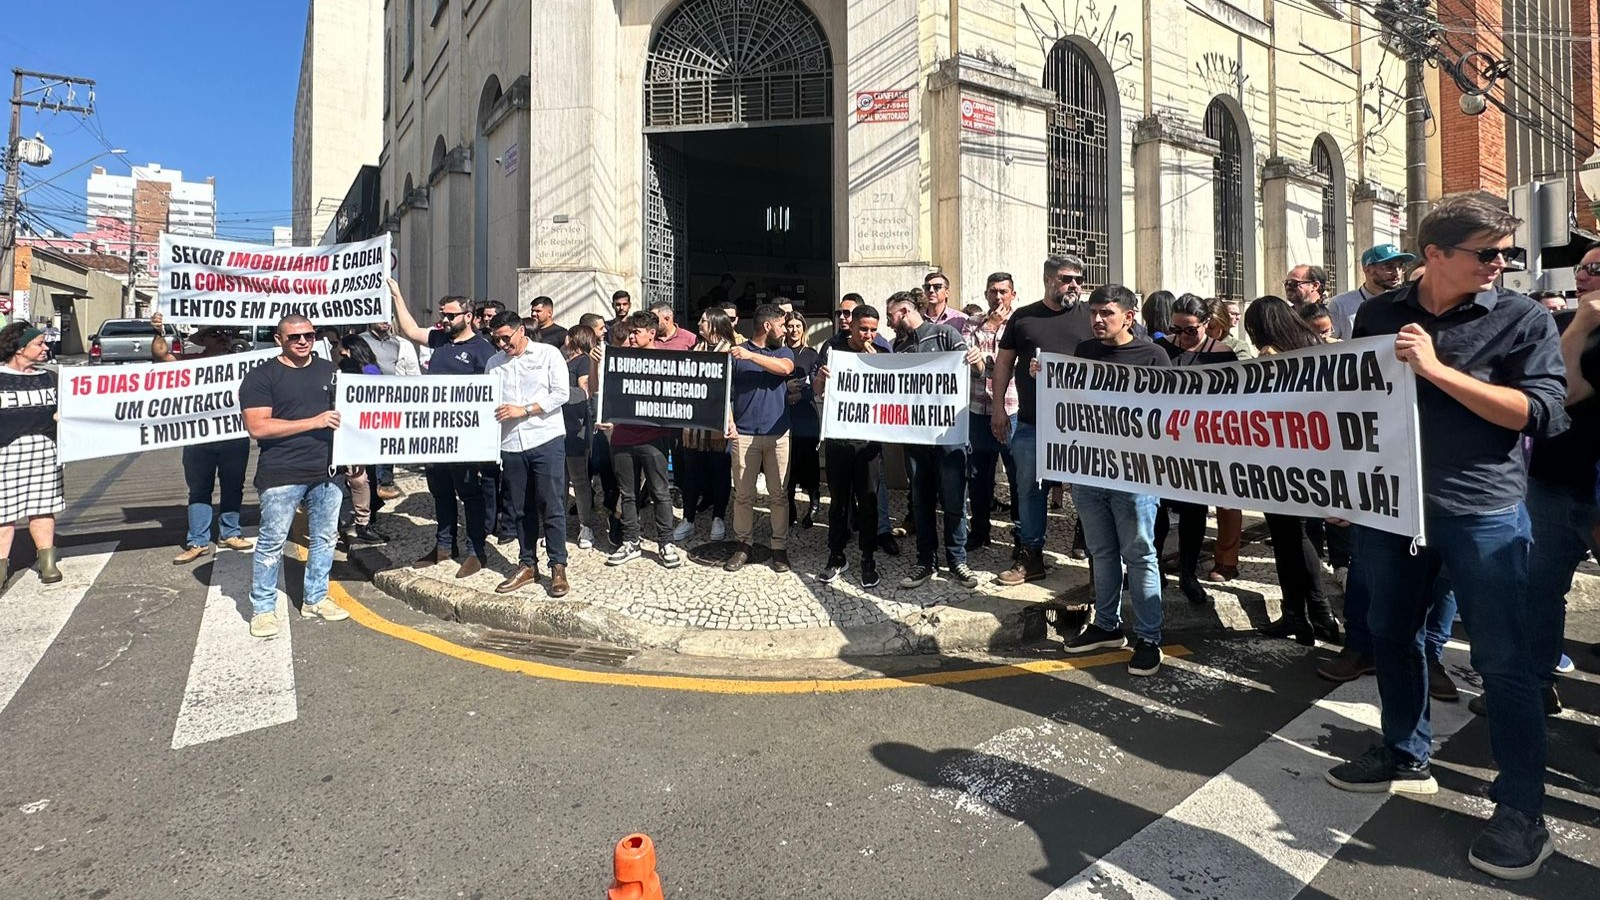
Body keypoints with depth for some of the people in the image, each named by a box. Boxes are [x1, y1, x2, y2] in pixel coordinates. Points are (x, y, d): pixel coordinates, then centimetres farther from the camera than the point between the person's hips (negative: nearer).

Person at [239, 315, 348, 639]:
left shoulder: (328, 370, 12)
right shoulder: (261, 376, -4)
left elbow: (342, 411, 23)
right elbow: (257, 427, -13)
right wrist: (314, 422, -18)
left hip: (326, 471, 5)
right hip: (281, 476, -5)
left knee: (324, 539, 12)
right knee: (271, 543, 1)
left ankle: (315, 599, 26)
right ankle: (262, 609, 13)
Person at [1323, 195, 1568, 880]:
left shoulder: (1523, 320, -5)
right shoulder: (1379, 315, 5)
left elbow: (1541, 413, -14)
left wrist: (1436, 369, -22)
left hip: (1483, 511, -4)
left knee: (1502, 660, 2)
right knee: (1390, 634, 15)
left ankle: (1522, 811, 15)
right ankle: (1406, 757, 34)